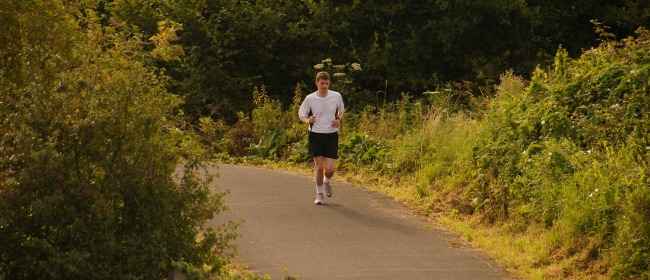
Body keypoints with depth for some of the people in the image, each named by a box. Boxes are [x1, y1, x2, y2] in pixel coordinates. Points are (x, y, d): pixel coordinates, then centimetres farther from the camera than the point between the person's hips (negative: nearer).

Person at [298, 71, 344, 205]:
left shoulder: (336, 96, -1)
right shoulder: (310, 99, -5)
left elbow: (341, 110, 18)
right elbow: (301, 114, 6)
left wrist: (339, 120, -2)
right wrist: (308, 120, -16)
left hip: (331, 135, 1)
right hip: (315, 135, -1)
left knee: (330, 169, -5)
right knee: (319, 167, -3)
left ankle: (326, 182, 31)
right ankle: (319, 193, 16)